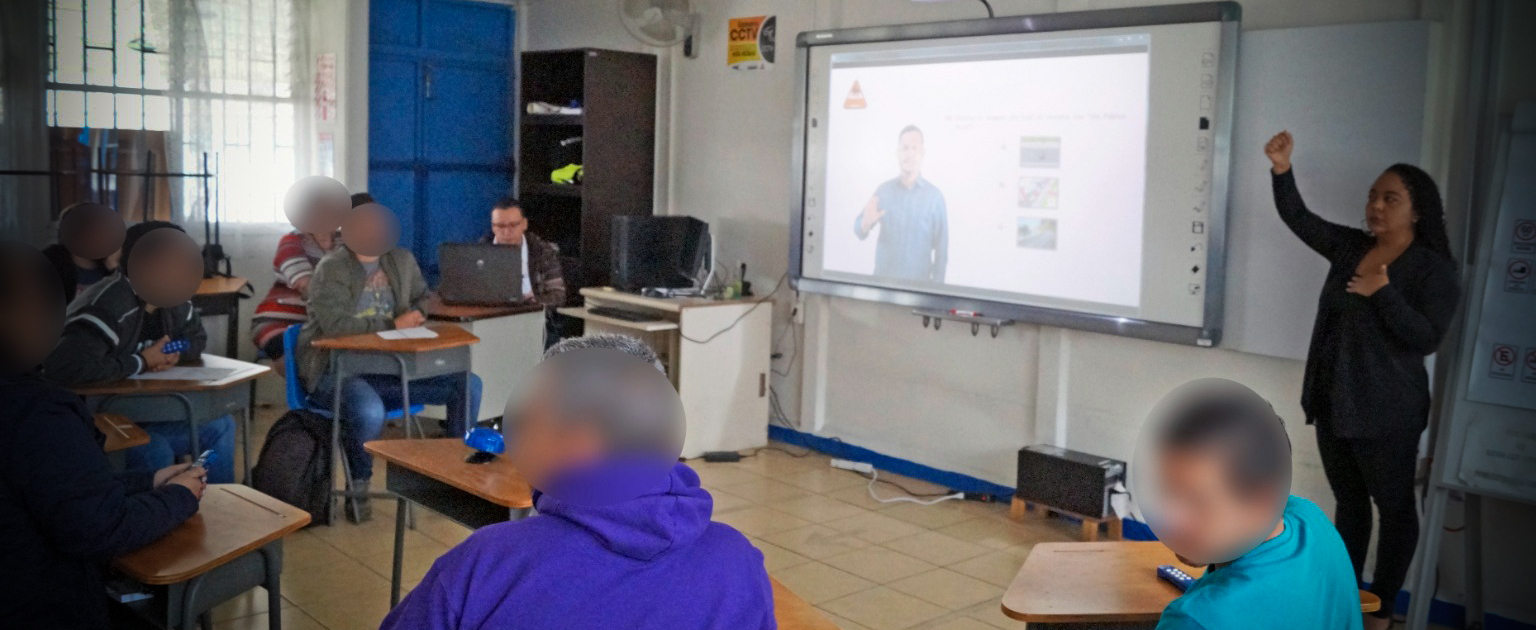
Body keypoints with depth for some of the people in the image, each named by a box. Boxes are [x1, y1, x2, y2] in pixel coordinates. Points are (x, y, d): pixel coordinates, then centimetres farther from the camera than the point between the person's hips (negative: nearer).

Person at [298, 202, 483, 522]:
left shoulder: (403, 260, 7)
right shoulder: (331, 269, -10)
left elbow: (421, 296, 23)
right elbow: (335, 326, -22)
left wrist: (417, 315, -1)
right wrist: (393, 324, -22)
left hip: (388, 367, 6)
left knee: (468, 384, -8)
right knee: (369, 411, -39)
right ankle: (358, 491, -10)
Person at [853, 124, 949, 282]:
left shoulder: (934, 195, -5)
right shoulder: (883, 190, 1)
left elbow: (941, 245, -3)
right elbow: (859, 231, 2)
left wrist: (937, 284, -5)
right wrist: (866, 223, -20)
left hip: (919, 281, -2)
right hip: (883, 278, 2)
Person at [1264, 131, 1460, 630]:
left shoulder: (1435, 269, -10)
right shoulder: (1349, 247, 5)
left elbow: (1426, 339, -17)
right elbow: (1297, 218, 2)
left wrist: (1383, 294, -26)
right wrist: (1283, 170, -13)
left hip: (1385, 412, -6)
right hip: (1333, 403, 6)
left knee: (1393, 506, 8)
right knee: (1348, 502, 17)